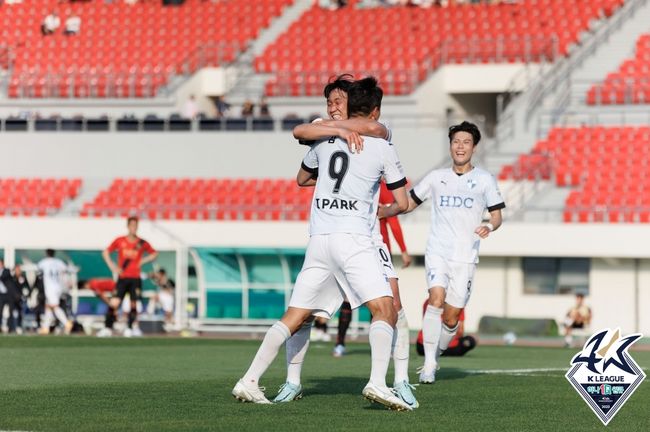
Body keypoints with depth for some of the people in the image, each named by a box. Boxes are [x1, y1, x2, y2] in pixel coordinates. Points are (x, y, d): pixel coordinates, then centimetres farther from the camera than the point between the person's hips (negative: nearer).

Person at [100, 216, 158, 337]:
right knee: (115, 302, -10)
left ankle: (131, 328, 10)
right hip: (122, 277, -1)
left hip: (135, 278, 1)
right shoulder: (120, 241, 1)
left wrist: (143, 261, 1)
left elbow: (154, 254, 17)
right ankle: (108, 328, -6)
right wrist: (112, 266, -1)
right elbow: (105, 253, 9)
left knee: (133, 303, -2)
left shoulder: (142, 243, 3)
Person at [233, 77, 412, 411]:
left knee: (294, 317, 9)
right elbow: (402, 203, 9)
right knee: (385, 310, -8)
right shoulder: (381, 147, 3)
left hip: (318, 239, 5)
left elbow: (301, 179, 33)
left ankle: (249, 381, 4)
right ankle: (377, 382, -28)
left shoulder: (324, 138, 14)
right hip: (354, 238, -5)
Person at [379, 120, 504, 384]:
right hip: (437, 251, 0)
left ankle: (435, 356, 26)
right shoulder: (436, 177, 11)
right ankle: (429, 364, -23)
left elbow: (497, 215, 8)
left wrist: (489, 227, -15)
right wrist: (378, 212, 7)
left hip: (465, 256, 0)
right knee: (437, 298, -23)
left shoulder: (484, 180, 7)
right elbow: (409, 203, 20)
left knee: (451, 317, 0)